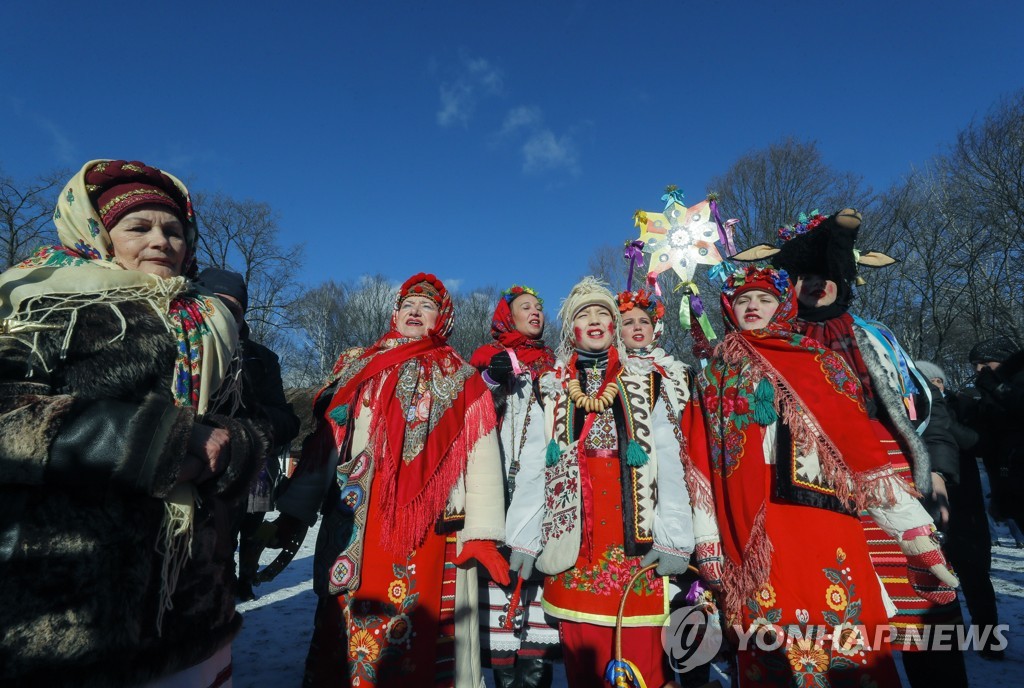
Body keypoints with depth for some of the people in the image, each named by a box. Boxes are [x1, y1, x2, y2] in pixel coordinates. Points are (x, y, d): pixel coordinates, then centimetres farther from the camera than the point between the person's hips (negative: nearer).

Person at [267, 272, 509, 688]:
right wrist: (294, 512, 7)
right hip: (353, 536, 2)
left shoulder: (462, 380, 7)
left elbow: (482, 458, -1)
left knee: (418, 644, 3)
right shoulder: (356, 368, 14)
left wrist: (482, 534, -9)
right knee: (347, 639, 9)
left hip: (430, 540, -2)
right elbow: (323, 445, 12)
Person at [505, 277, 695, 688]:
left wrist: (673, 539, -7)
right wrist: (523, 540, -1)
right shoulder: (549, 392, 7)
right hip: (572, 545, 1)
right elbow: (532, 470, 4)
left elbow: (670, 468, 0)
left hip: (636, 546, 0)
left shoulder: (648, 388, 6)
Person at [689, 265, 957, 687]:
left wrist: (919, 537, -2)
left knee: (847, 650, 0)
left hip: (824, 523, -1)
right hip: (753, 543, 1)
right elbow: (704, 467, 9)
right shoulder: (716, 376, 12)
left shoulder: (820, 363, 9)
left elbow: (864, 449, 3)